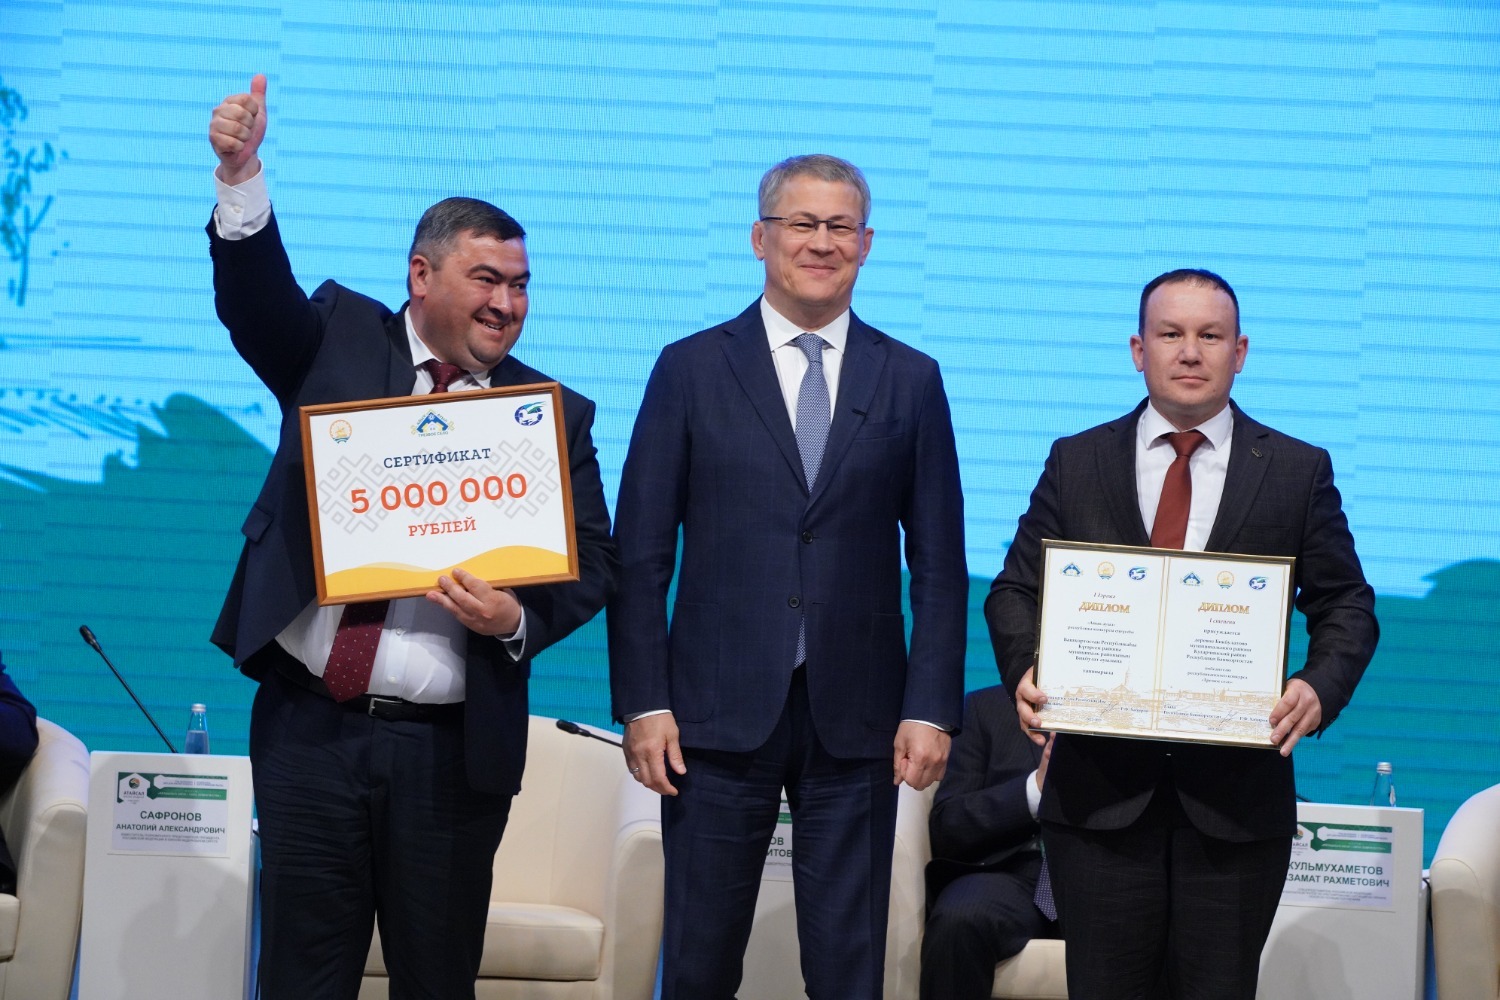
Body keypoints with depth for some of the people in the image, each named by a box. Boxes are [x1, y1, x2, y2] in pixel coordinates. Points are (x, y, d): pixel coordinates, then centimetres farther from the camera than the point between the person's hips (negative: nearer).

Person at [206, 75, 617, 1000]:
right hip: (310, 725, 0)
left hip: (450, 748, 0)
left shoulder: (554, 414, 6)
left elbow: (593, 563, 4)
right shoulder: (338, 342, 7)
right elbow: (257, 300, -10)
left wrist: (518, 620, -16)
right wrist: (242, 180, -26)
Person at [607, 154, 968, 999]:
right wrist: (643, 703, -5)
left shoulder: (911, 381, 7)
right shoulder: (692, 370, 3)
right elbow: (641, 555, 2)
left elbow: (939, 564, 6)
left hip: (857, 720, 1)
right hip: (721, 710, -1)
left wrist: (932, 708, -2)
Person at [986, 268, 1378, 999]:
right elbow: (1016, 588, 8)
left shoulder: (1299, 472, 5)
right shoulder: (1076, 463, 7)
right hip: (1101, 789, 1)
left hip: (1237, 798, 0)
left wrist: (1321, 686, -14)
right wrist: (1025, 669, -13)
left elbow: (1345, 605, 6)